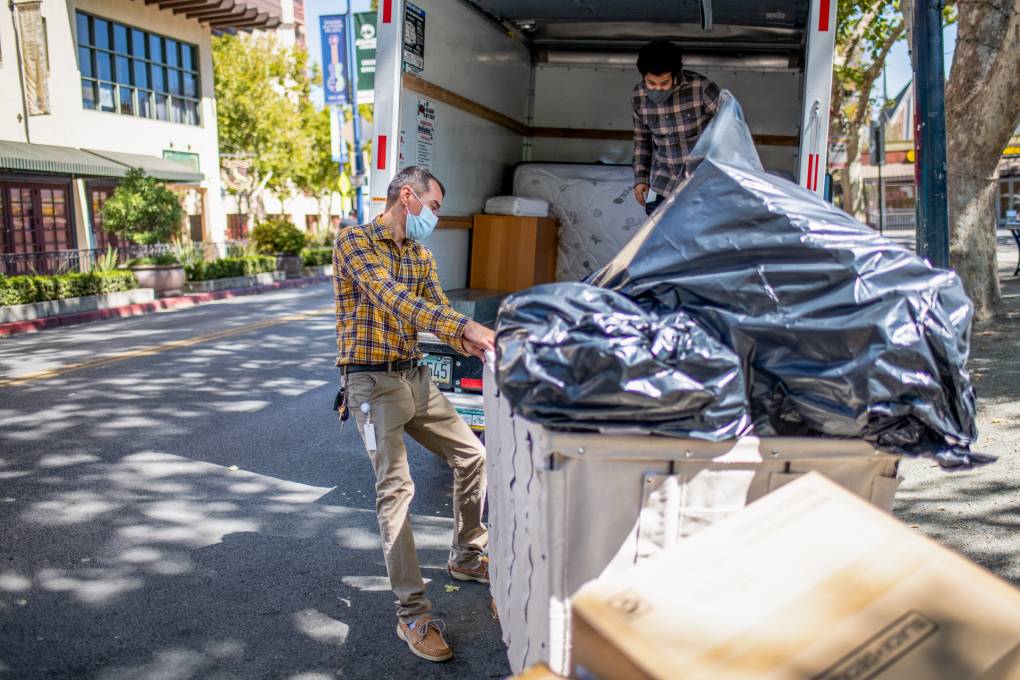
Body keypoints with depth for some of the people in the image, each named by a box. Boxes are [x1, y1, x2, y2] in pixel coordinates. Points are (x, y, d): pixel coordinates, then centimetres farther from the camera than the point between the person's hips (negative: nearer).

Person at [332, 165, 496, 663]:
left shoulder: (420, 255, 12)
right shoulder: (355, 240, -10)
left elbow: (439, 312, 5)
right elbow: (392, 298, -26)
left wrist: (475, 344, -17)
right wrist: (466, 327, -35)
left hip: (415, 376, 8)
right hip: (373, 381, -7)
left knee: (472, 455, 10)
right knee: (396, 486, -14)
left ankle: (466, 557, 29)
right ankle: (412, 614, -7)